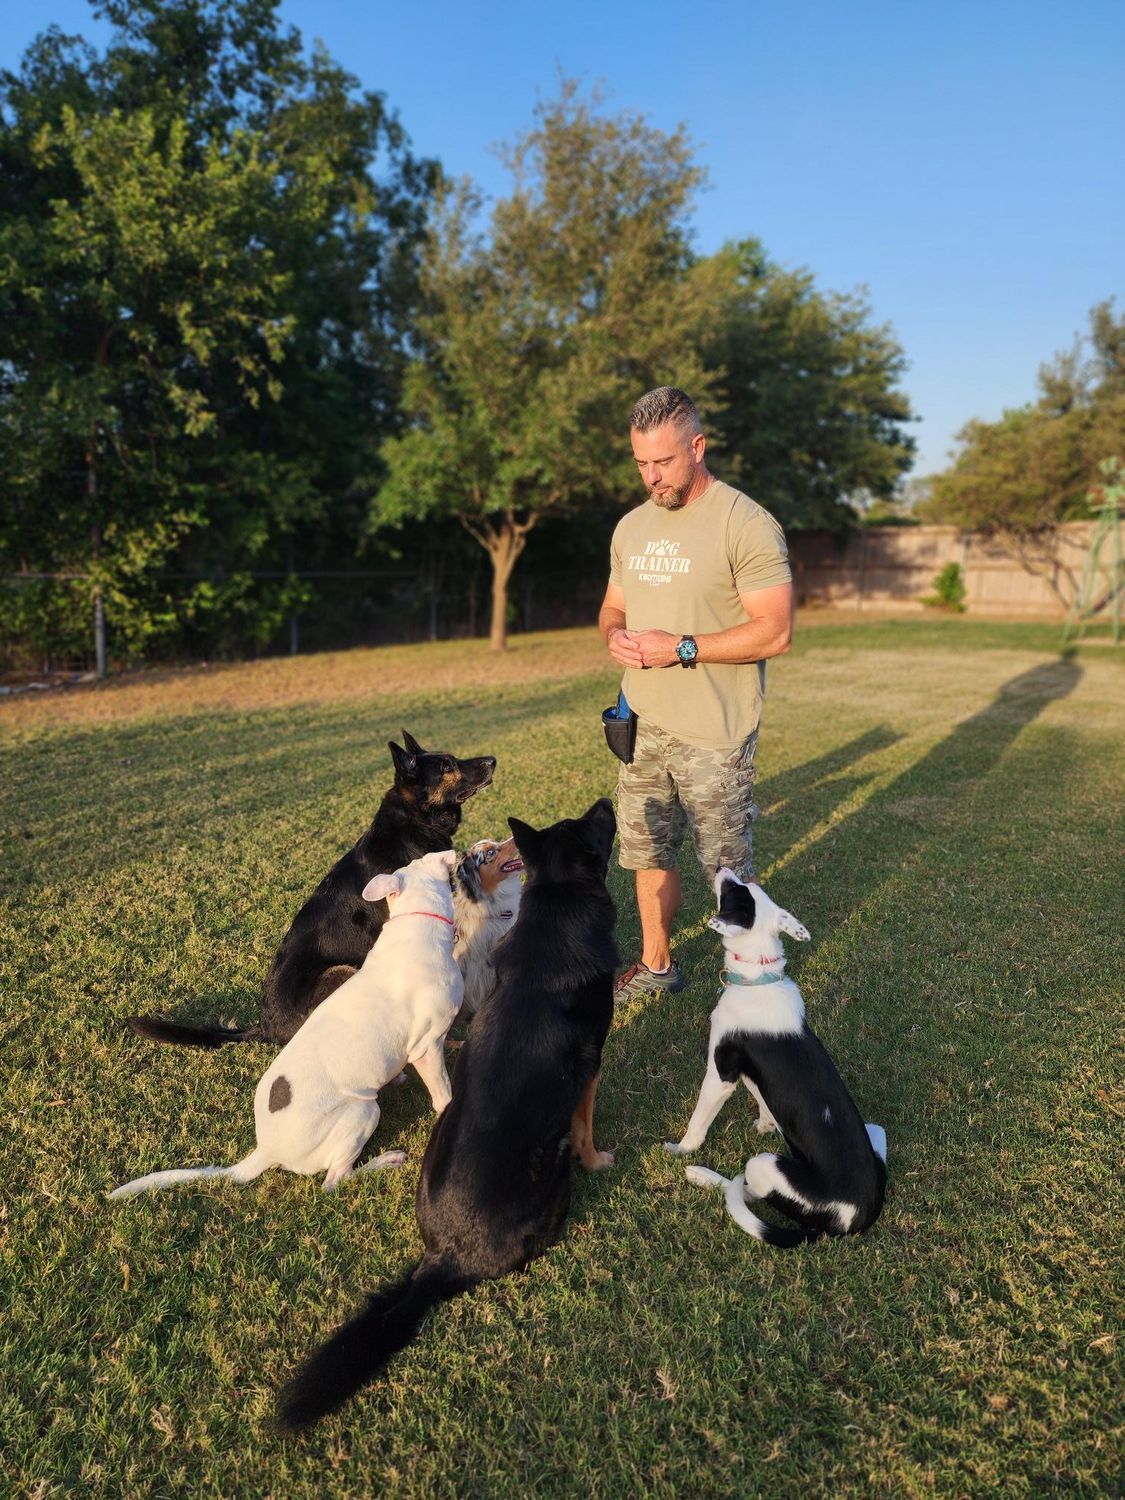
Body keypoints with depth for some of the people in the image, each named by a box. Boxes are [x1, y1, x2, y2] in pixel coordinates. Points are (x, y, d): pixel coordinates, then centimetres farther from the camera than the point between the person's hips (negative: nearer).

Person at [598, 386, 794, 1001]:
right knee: (647, 852, 17)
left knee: (727, 866, 3)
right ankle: (656, 965, 35)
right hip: (643, 723, 7)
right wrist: (614, 636, -3)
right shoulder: (631, 526, 10)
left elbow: (775, 631, -16)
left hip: (713, 735, -7)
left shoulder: (746, 524, -12)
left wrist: (682, 648, -21)